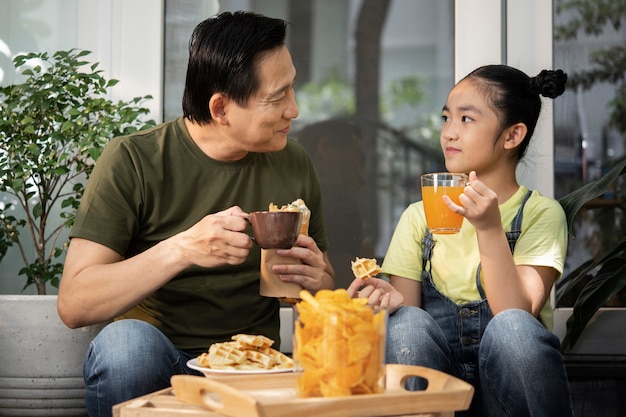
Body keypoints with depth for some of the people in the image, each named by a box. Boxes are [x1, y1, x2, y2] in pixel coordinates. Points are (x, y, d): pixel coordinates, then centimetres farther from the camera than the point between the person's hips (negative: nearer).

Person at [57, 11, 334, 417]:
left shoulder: (295, 165, 5)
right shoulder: (134, 160, -8)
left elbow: (325, 288, 15)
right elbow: (74, 304, -14)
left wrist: (316, 282, -10)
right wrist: (181, 250, -28)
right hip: (155, 366, -1)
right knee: (127, 338, -36)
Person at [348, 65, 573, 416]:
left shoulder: (541, 213, 1)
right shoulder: (419, 217, 9)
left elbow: (516, 316, -12)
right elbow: (409, 321, 5)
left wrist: (490, 229, -23)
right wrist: (393, 301, -18)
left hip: (507, 384, -1)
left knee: (510, 327, -32)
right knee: (407, 323, -28)